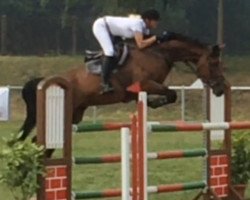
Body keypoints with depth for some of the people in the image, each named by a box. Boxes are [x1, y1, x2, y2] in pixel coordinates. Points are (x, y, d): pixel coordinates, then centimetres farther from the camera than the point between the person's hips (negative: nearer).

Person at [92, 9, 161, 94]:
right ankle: (105, 83, -24)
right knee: (110, 51, -24)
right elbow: (141, 45, -37)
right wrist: (155, 38, -34)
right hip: (100, 25, -10)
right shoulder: (138, 24, -30)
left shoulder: (145, 27, -5)